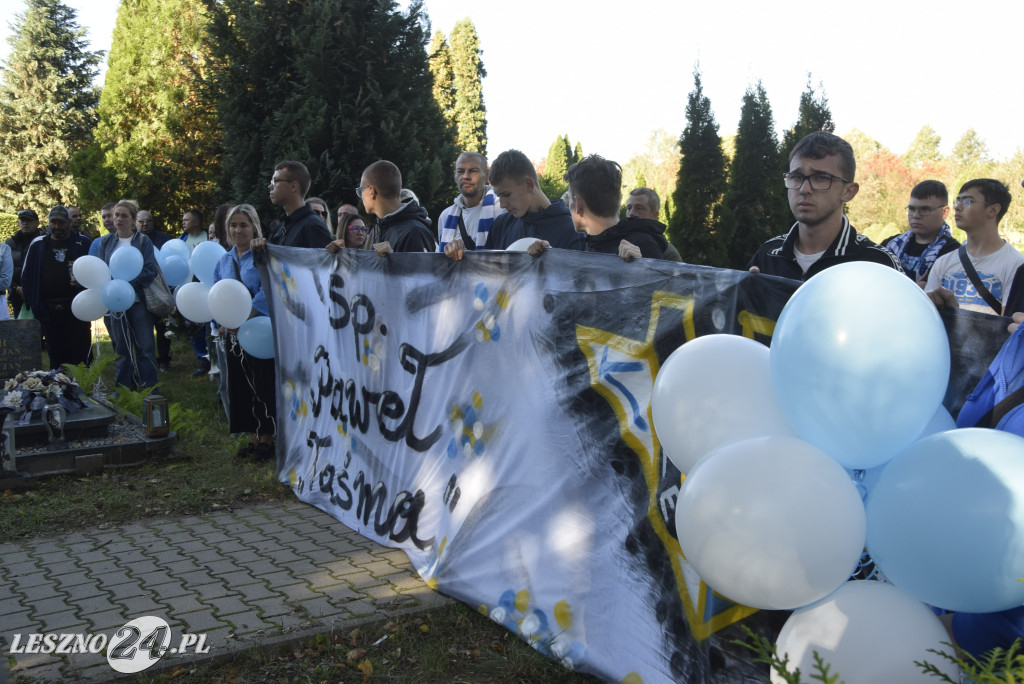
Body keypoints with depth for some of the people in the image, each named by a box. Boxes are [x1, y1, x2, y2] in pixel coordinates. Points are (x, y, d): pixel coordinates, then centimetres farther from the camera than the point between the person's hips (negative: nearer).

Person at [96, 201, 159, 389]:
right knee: (121, 350, 8)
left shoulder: (142, 241, 1)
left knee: (144, 347, -3)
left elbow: (150, 271, -7)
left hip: (138, 301, -3)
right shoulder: (105, 242, 11)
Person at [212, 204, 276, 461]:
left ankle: (267, 437, 9)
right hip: (234, 335, 6)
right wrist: (221, 324, 0)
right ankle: (256, 437, 19)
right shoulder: (224, 261, 12)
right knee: (241, 385, 9)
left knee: (263, 384, -2)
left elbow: (267, 292, -19)